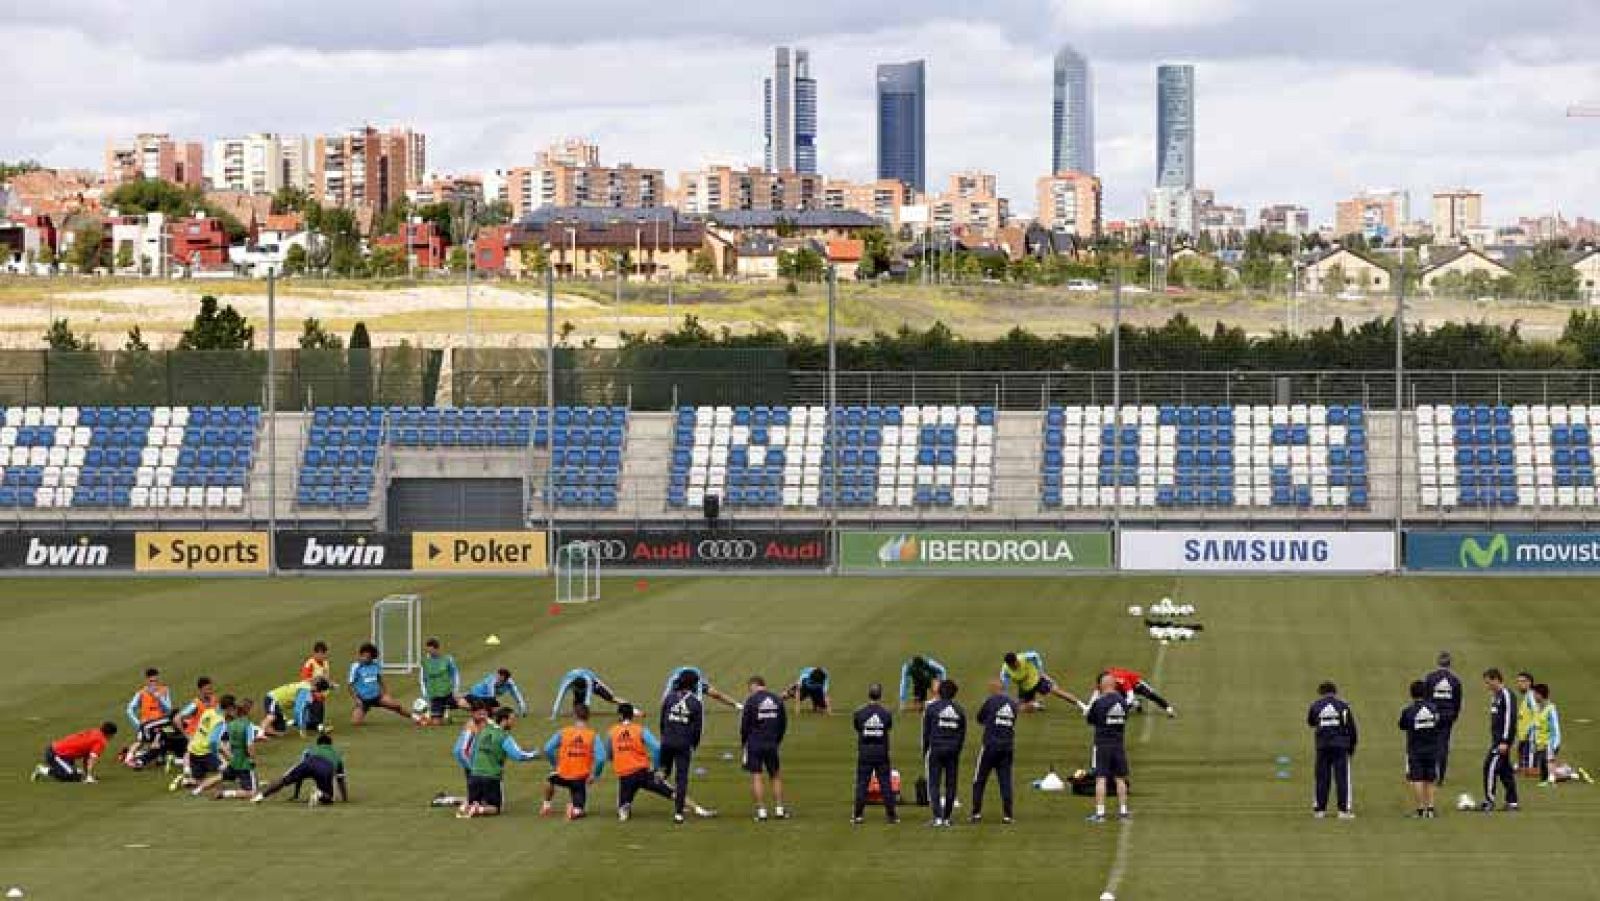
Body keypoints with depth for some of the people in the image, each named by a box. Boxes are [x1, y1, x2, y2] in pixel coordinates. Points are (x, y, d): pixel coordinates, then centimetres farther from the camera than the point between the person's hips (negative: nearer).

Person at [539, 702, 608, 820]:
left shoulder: (563, 733, -4)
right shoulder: (592, 736, -7)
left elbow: (548, 749, -8)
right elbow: (601, 758, -16)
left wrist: (555, 764, 8)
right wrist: (594, 775, -2)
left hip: (563, 776, 1)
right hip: (581, 779, -1)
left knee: (550, 779, 37)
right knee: (578, 812, 11)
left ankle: (546, 805, 27)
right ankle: (576, 809, -21)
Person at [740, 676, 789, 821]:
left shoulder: (751, 701, -8)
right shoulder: (777, 700, 6)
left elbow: (745, 724, -6)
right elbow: (783, 723, 10)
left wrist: (743, 742, 8)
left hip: (754, 744, -4)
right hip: (772, 744, 4)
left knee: (757, 777, 0)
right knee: (776, 776, 13)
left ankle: (761, 811, -4)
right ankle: (779, 809, 11)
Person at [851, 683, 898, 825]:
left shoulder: (859, 713, -7)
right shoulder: (886, 713, -6)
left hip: (864, 754, 0)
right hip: (882, 753, 0)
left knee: (862, 784, 4)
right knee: (886, 785, 5)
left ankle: (858, 815, 3)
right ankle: (891, 815, 6)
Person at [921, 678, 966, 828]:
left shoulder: (931, 708, -2)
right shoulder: (959, 711, 6)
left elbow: (926, 732, 0)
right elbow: (962, 734, 9)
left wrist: (924, 752, 8)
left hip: (936, 749, -3)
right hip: (953, 751, 3)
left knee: (934, 784, -1)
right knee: (950, 784, 7)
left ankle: (937, 817, -12)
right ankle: (947, 818, 8)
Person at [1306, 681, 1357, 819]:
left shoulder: (1316, 705, 4)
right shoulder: (1343, 706, 2)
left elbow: (1310, 722, 22)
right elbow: (1352, 728, 4)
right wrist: (1352, 746, 14)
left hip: (1322, 746, 2)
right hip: (1341, 746, -2)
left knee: (1322, 778, 9)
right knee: (1343, 778, 0)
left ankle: (1319, 809, 11)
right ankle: (1344, 810, -4)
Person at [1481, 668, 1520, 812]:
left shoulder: (1506, 695, -13)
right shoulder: (1495, 696, 17)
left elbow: (1509, 719, -19)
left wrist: (1505, 741, -22)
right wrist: (1494, 740, 22)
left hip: (1503, 739, -10)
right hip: (1496, 739, 10)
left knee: (1490, 766, -14)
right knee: (1505, 770, 10)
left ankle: (1489, 801, -14)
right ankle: (1512, 802, 13)